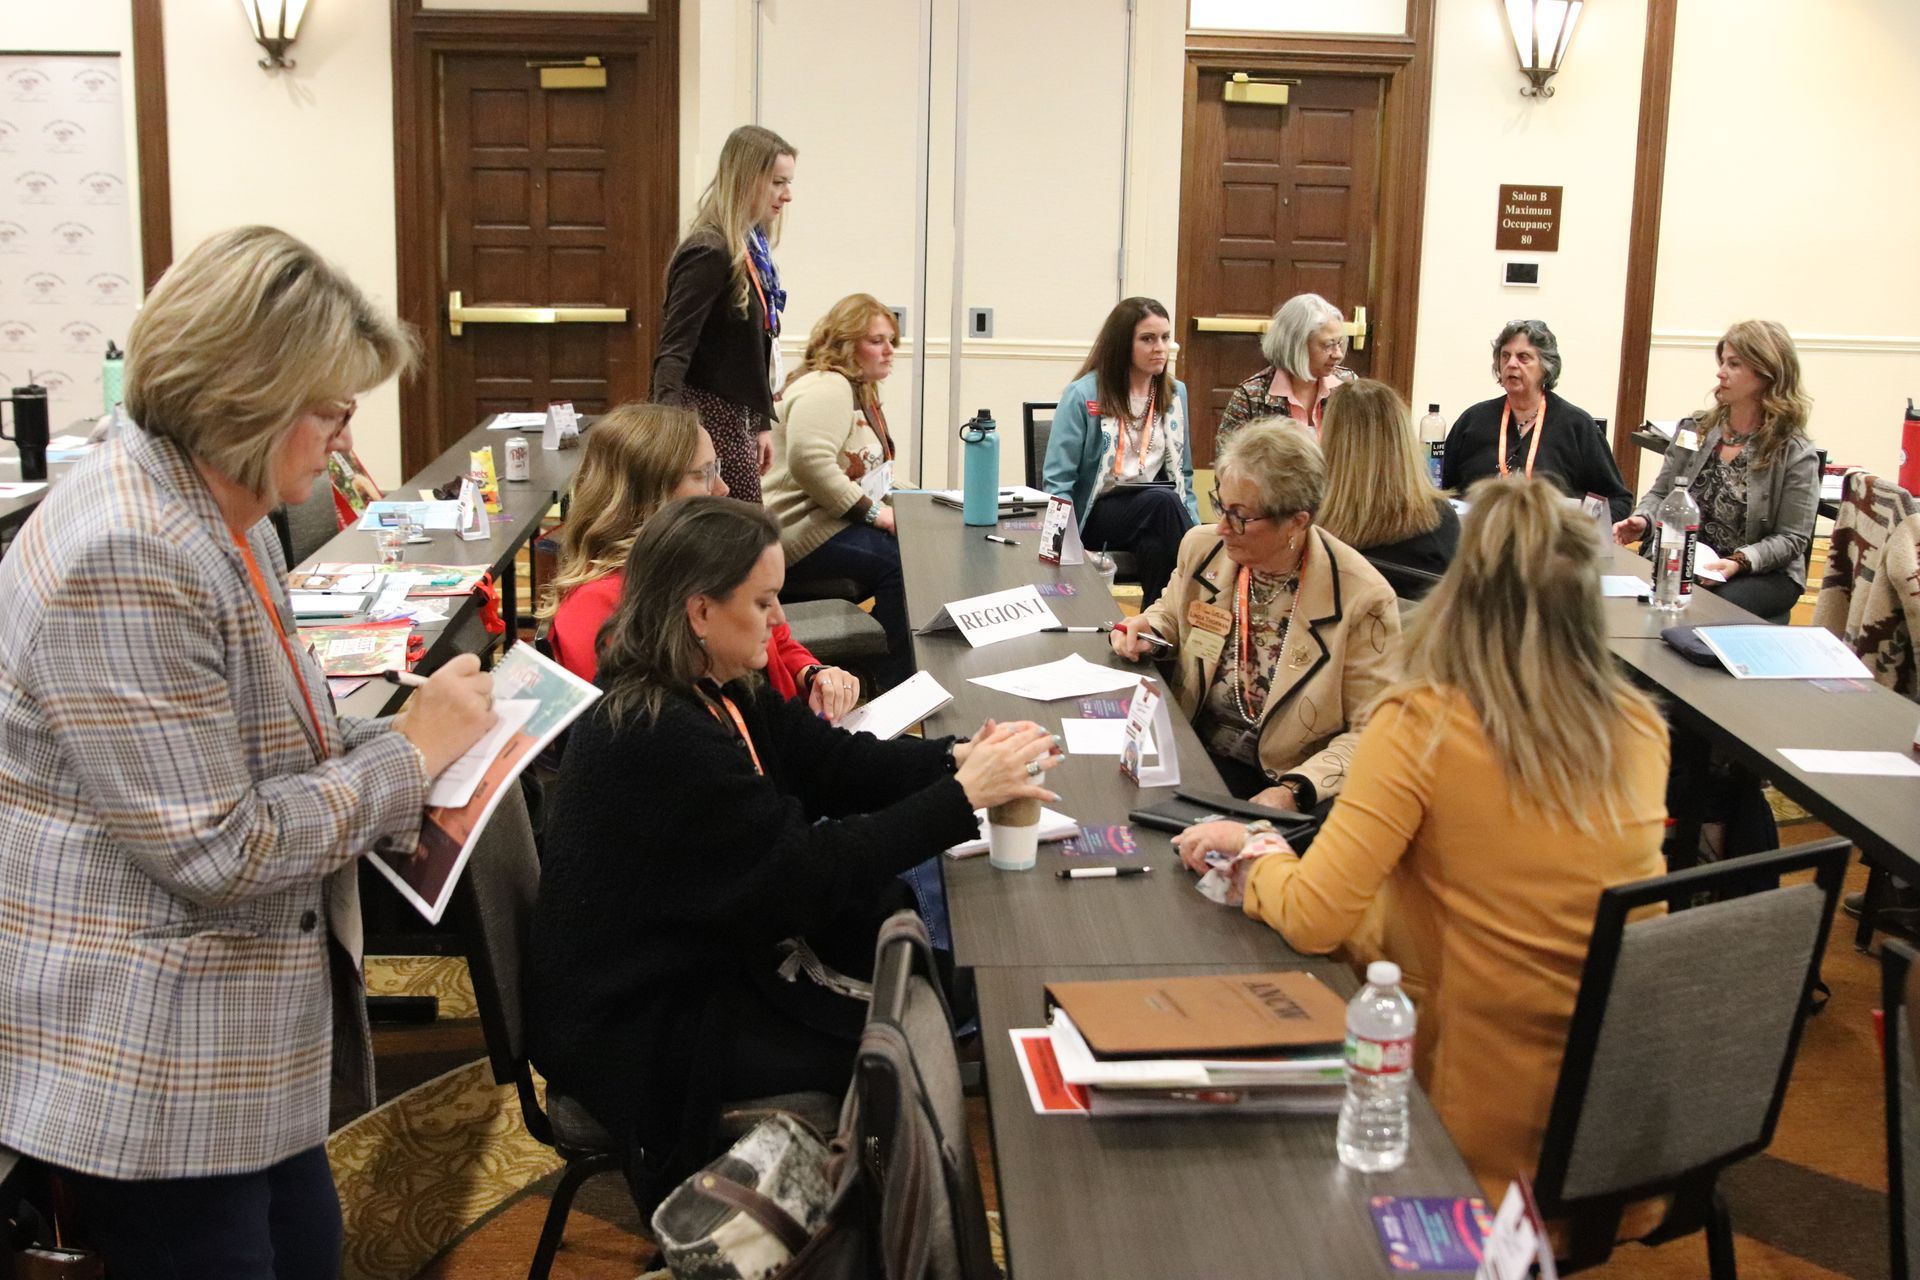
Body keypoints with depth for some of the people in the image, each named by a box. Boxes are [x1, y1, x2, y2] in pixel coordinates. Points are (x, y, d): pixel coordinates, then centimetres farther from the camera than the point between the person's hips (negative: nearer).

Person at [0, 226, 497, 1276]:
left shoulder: (230, 521, 7)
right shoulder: (124, 558, -25)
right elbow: (218, 853, -25)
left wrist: (402, 768, -2)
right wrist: (411, 753, -14)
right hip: (149, 1074, -9)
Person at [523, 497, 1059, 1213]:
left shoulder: (713, 690, 0)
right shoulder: (657, 737, -30)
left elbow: (828, 760, 4)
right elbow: (807, 867, -28)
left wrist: (954, 759, -12)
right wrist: (961, 797, -26)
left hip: (701, 951, 10)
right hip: (639, 1027, -9)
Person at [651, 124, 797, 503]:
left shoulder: (751, 249, 13)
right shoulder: (709, 253, -16)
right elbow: (673, 351, -23)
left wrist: (762, 423, 22)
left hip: (733, 416, 10)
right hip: (708, 416, -10)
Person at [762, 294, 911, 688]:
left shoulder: (862, 391, 21)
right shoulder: (826, 387, -12)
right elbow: (808, 459, -28)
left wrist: (892, 501, 11)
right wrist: (871, 512, -21)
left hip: (839, 522, 10)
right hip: (806, 532, -10)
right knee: (901, 563, -26)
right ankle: (894, 687, -21)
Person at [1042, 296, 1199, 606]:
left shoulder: (1176, 394, 13)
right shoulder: (1084, 395, -3)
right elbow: (1057, 481, -4)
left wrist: (1195, 530, 3)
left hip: (1157, 509, 4)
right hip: (1098, 512, -3)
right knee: (1162, 501, -36)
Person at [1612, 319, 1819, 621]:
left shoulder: (1795, 454, -7)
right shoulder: (1695, 431, 6)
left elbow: (1791, 538, -8)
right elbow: (1661, 494, 14)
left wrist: (1739, 562, -24)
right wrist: (1644, 520, -9)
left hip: (1764, 572, -3)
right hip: (1687, 561, 4)